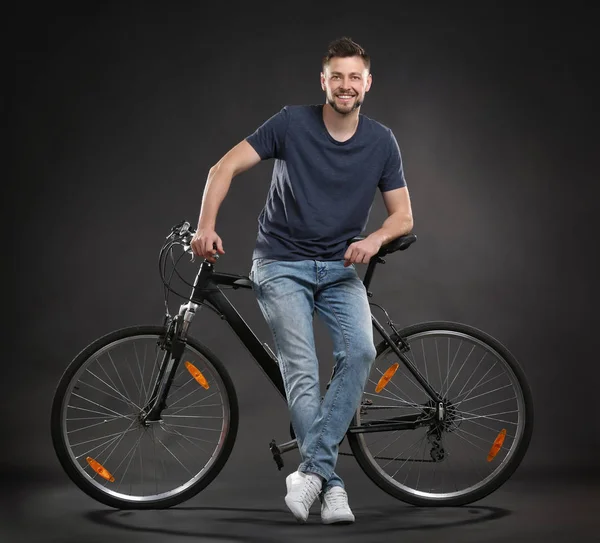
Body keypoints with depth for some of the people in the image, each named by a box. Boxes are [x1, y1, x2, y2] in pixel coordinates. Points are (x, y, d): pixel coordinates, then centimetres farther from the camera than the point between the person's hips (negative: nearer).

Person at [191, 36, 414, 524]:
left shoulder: (381, 142, 0)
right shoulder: (292, 123, -8)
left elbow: (403, 215, 3)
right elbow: (225, 168, -9)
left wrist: (375, 239, -19)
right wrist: (206, 226, -23)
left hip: (339, 267, 2)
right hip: (282, 264, -2)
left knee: (360, 351, -23)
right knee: (301, 368, -18)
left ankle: (313, 468, -16)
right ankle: (331, 483, -11)